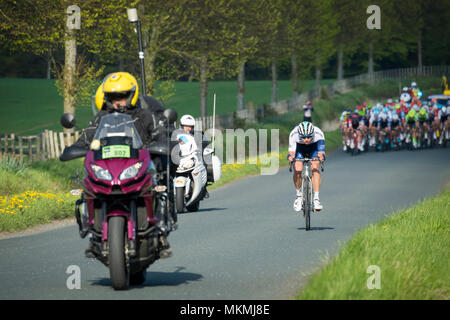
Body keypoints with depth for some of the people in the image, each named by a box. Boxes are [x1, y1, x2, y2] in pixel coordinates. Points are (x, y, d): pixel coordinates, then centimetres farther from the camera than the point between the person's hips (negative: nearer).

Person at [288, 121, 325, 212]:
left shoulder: (318, 134, -36)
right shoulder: (293, 134, -36)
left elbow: (321, 153, -37)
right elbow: (291, 151, -35)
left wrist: (321, 156, -60)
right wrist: (290, 156, -57)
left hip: (313, 147, 0)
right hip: (299, 147, 0)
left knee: (315, 168, -23)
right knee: (297, 170, -20)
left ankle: (316, 199, -21)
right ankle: (299, 196, 2)